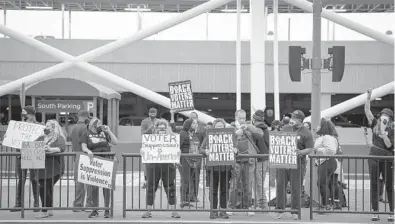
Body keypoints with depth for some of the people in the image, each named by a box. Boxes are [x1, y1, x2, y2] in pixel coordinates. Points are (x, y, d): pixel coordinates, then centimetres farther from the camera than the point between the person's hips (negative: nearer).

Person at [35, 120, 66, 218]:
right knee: (46, 189, 4)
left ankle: (45, 211, -4)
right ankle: (49, 210, 16)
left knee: (45, 188, -11)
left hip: (54, 168, -6)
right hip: (42, 168, 6)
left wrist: (51, 149, -33)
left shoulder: (59, 138, -2)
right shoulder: (41, 138, 17)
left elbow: (62, 147, -19)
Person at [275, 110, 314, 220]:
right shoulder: (285, 129, 12)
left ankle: (295, 212, 10)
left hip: (297, 163, -4)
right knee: (280, 186, 4)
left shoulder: (306, 133, -3)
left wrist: (301, 152, -24)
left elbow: (310, 149, -7)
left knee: (296, 188, 0)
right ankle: (280, 209, 14)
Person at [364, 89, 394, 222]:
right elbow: (367, 111, 0)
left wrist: (383, 131, -19)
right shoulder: (375, 124, 7)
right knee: (374, 185, 4)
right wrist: (368, 98, -11)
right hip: (374, 157, 2)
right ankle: (375, 212, 8)